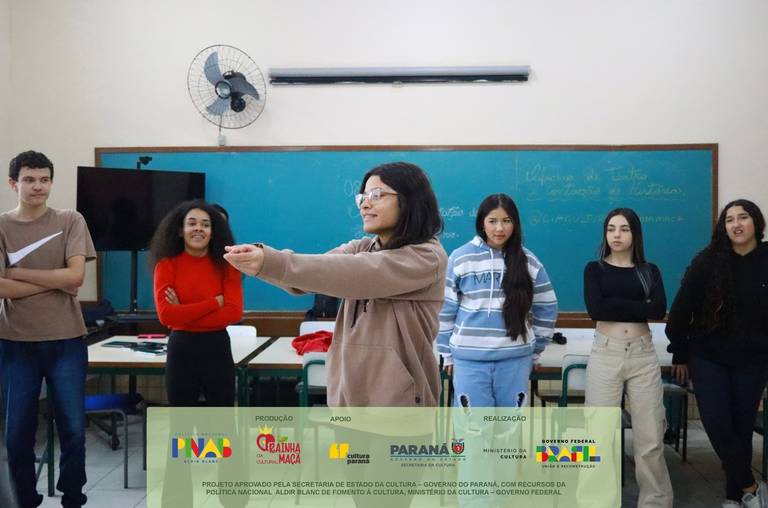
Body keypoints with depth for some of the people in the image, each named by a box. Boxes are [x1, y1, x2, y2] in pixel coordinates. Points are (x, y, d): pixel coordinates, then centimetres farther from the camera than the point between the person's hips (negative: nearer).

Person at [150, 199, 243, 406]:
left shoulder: (225, 264, -1)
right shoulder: (167, 265, -3)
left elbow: (234, 312, -12)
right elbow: (166, 314, -15)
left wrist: (184, 313, -14)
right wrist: (215, 302, -15)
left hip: (217, 348, 0)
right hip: (181, 349, 0)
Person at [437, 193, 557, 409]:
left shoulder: (529, 261, 2)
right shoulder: (460, 258, -4)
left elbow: (547, 308, 11)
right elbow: (445, 308, 1)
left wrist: (535, 348, 11)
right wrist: (447, 352, 3)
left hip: (515, 359, 2)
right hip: (470, 358, -2)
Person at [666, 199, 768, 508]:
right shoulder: (707, 261, -6)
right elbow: (681, 308, -2)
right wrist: (679, 353, 0)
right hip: (708, 358, 0)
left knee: (742, 426, 7)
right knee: (717, 424, -6)